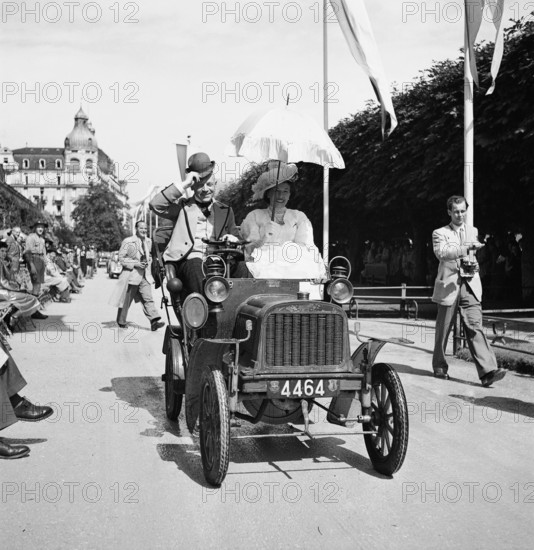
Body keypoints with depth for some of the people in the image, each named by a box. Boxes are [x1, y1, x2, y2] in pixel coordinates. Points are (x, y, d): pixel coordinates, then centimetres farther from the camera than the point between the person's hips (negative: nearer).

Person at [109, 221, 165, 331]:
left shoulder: (148, 241, 12)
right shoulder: (128, 242, -7)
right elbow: (121, 257, -8)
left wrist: (147, 263, 6)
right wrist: (135, 264, -16)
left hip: (144, 276, 5)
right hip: (131, 274, -5)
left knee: (148, 298, -7)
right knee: (126, 300, 6)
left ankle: (154, 321, -17)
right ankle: (121, 321, 23)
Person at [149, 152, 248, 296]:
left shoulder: (225, 211, 25)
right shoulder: (182, 206, 17)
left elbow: (237, 240, 24)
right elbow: (155, 205, -1)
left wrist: (232, 239, -2)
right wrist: (183, 184, -3)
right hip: (187, 261, -2)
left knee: (240, 266, -29)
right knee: (196, 266, -38)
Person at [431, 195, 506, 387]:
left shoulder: (473, 231, 16)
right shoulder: (440, 233, 1)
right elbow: (441, 252, -18)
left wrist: (473, 264, 4)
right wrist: (466, 248, -30)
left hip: (470, 286, 3)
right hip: (449, 286, -2)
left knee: (475, 327, -9)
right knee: (443, 330, 6)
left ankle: (487, 371, -18)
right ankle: (439, 367, 23)